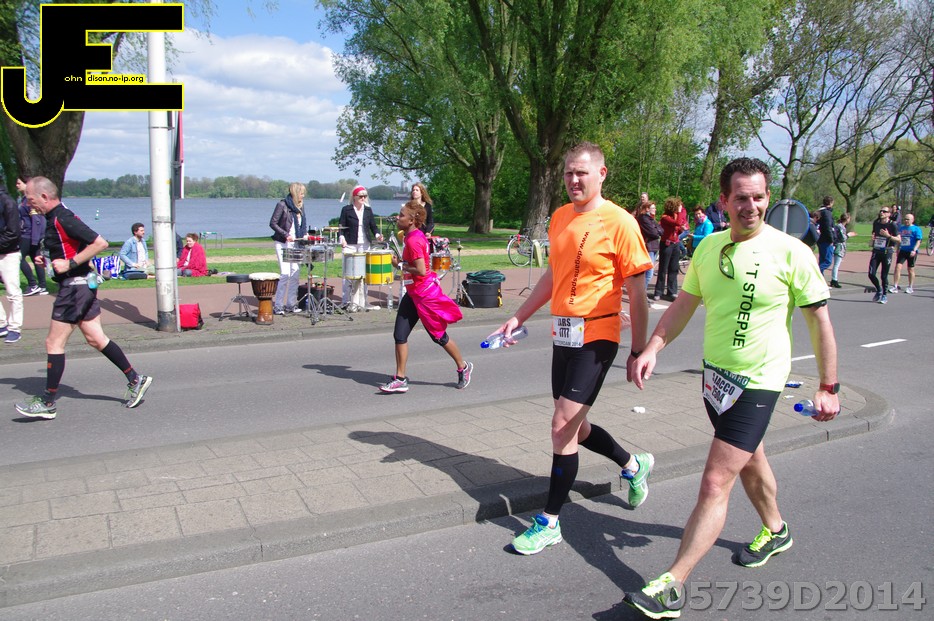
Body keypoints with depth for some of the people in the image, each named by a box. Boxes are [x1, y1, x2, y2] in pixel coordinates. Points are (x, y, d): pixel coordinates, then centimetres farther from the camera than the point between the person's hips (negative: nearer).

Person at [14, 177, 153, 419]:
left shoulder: (63, 219, -18)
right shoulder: (56, 217, 13)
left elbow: (100, 243, -24)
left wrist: (69, 263, -22)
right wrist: (48, 259, 12)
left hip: (75, 286, -10)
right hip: (82, 285, 10)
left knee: (54, 343, -3)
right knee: (96, 339, 11)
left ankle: (48, 403, 6)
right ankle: (135, 379, 16)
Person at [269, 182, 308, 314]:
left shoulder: (300, 206, 12)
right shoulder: (282, 205, -7)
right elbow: (272, 223, -9)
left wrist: (305, 233, 3)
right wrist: (286, 235, -17)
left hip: (296, 244, 7)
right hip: (283, 244, -6)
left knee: (295, 274, 5)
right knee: (285, 274, -12)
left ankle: (291, 304, 14)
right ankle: (278, 306, -4)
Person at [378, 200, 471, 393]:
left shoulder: (413, 240, -22)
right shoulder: (412, 236, 8)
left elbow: (421, 270, -27)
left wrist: (400, 265, -16)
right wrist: (402, 263, 5)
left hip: (425, 294, -9)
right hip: (413, 293, 10)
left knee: (438, 336, 7)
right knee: (400, 335, 3)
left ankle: (463, 367, 27)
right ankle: (400, 379, 9)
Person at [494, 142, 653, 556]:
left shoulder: (619, 223, -11)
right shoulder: (560, 217, 10)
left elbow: (636, 293, -9)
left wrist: (638, 350, -9)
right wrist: (519, 317, 15)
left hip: (596, 338, -7)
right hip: (563, 334, 8)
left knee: (563, 425, -9)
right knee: (573, 427, 15)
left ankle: (550, 522, 7)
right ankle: (633, 465, 42)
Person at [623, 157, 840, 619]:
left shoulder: (790, 251, -14)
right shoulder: (709, 247, 0)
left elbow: (819, 320, -7)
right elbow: (682, 306, 7)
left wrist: (828, 387, -5)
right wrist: (651, 350, -6)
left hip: (757, 382, -6)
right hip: (715, 372, 6)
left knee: (715, 483, -10)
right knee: (748, 459, 27)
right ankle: (775, 530, 54)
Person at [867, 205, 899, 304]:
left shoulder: (892, 225, -6)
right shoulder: (876, 223, 9)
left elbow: (899, 240, -6)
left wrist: (888, 235, -19)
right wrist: (872, 240, 5)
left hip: (886, 252, -4)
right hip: (876, 251, 4)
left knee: (884, 276, 1)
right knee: (871, 274, -3)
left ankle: (884, 295, 15)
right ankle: (879, 290, 22)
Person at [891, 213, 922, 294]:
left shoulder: (916, 229, -5)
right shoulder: (901, 228, 11)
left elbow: (918, 241, -10)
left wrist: (914, 250, -22)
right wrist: (898, 249, 18)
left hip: (911, 252, -4)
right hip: (902, 250, 4)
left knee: (910, 269, 6)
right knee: (897, 267, -8)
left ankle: (911, 287, 18)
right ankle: (895, 287, -7)